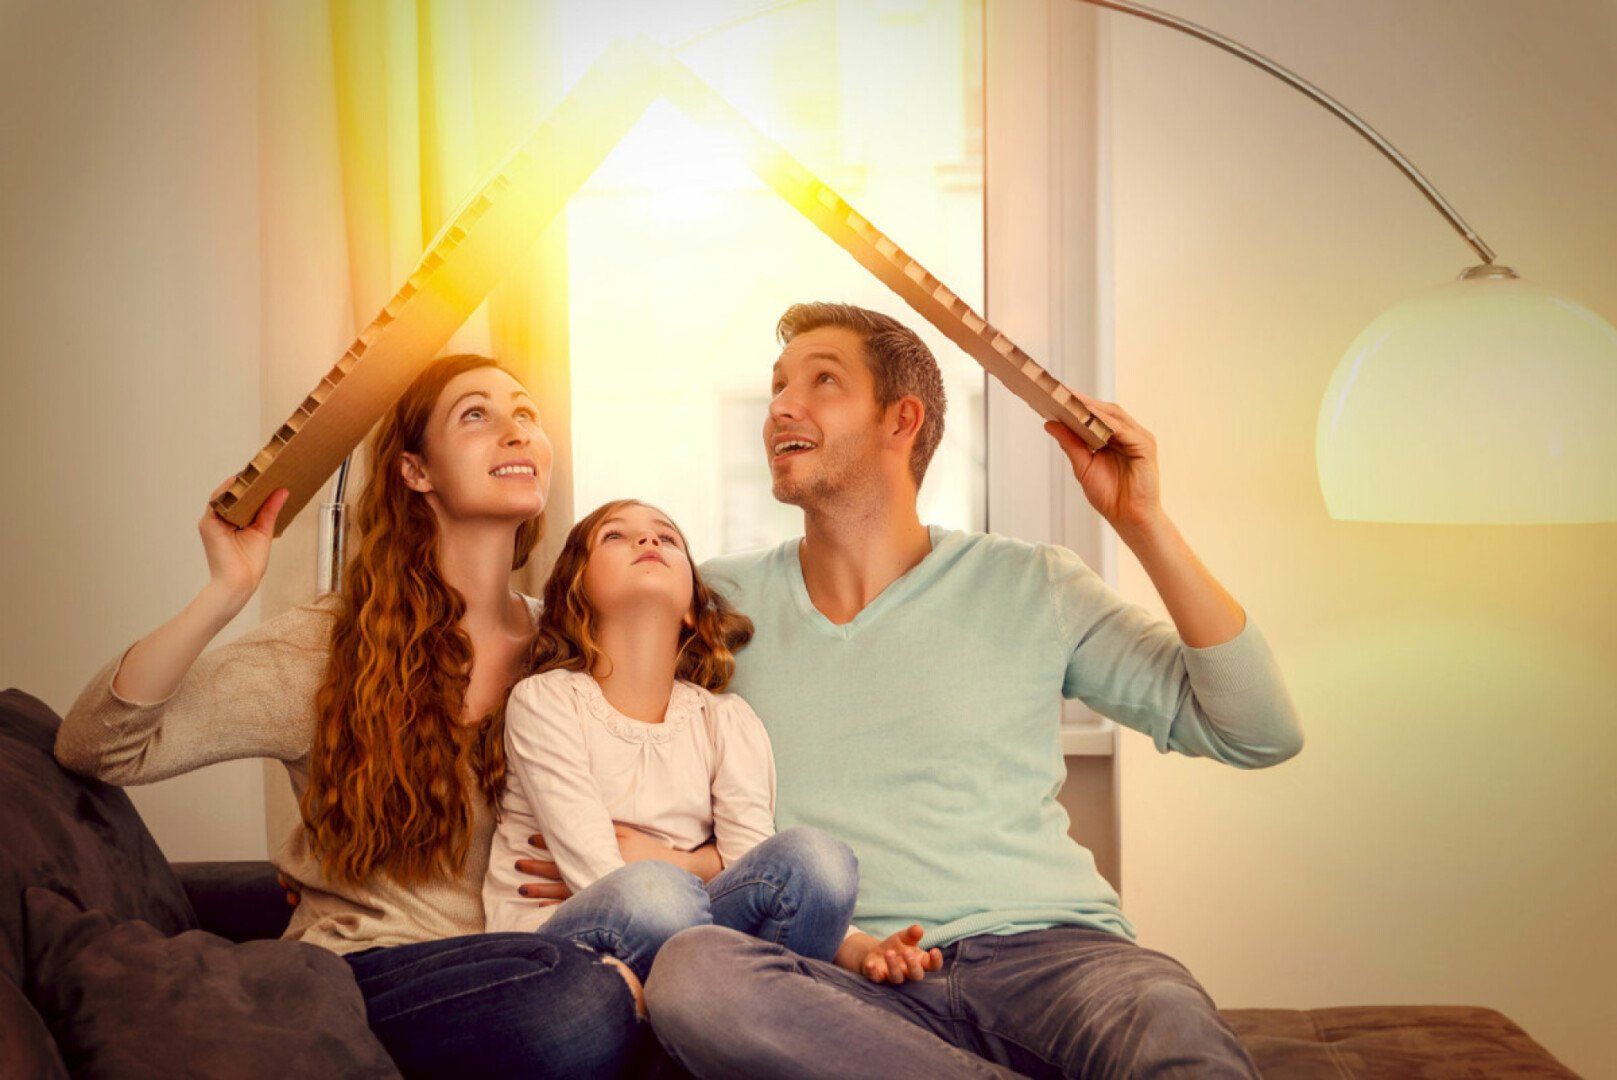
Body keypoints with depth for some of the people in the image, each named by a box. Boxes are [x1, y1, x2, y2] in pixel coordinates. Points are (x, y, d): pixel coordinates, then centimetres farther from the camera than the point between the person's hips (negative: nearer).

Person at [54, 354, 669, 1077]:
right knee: (580, 1002, -35)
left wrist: (638, 856, -1)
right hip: (369, 961, -3)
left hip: (523, 952, 4)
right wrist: (226, 592, -19)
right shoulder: (331, 648, -2)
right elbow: (99, 748, -9)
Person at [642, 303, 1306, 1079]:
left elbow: (1262, 734, 5)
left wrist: (1144, 525, -2)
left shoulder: (1028, 588, 10)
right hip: (862, 990, 4)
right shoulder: (721, 600, 14)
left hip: (1045, 953, -4)